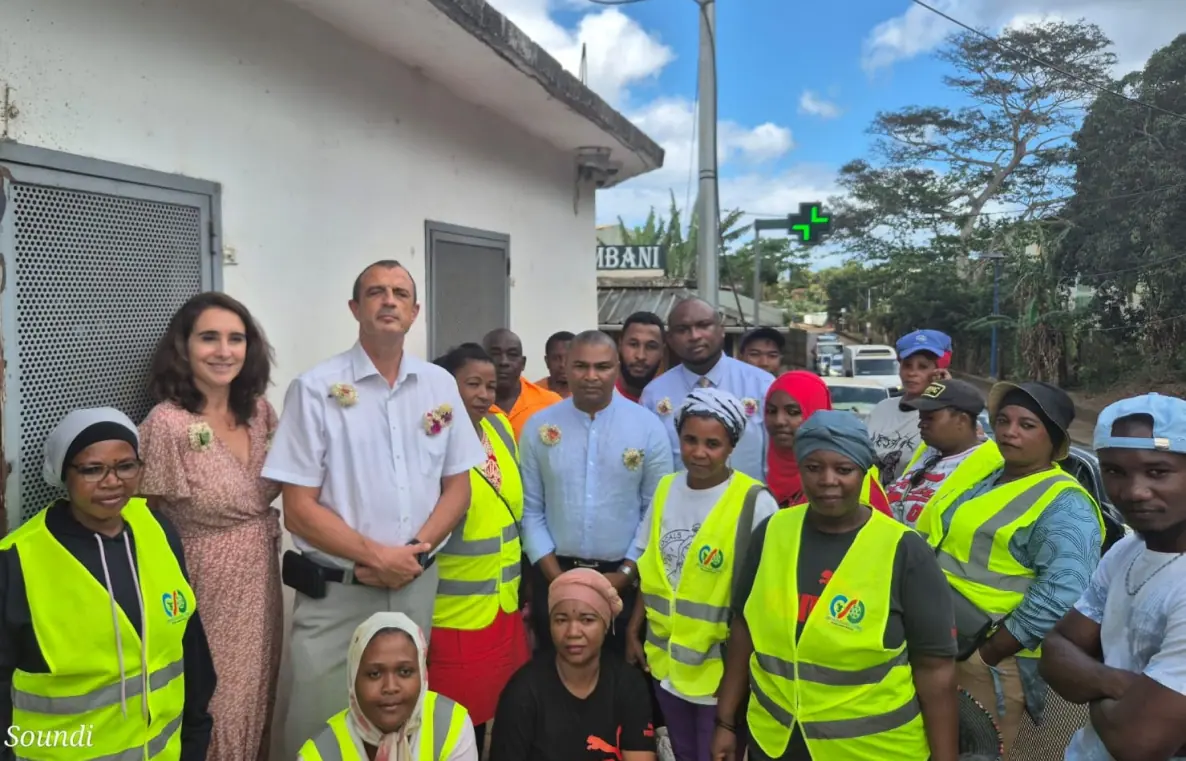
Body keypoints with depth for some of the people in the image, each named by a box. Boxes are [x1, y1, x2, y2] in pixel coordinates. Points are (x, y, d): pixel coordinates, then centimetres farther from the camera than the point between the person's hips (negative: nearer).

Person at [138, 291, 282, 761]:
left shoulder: (260, 412, -1)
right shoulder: (167, 424, -18)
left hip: (261, 585, 6)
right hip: (205, 592, -6)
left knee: (255, 704, 20)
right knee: (213, 715, 10)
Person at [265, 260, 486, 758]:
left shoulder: (440, 386, 4)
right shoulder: (316, 389, -7)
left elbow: (457, 488, 6)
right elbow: (299, 509, -8)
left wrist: (414, 552, -9)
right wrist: (378, 557, -15)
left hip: (416, 587, 4)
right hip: (336, 592, -3)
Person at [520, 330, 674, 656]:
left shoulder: (649, 427, -5)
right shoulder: (539, 426, -2)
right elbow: (530, 509, 0)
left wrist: (626, 573, -7)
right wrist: (556, 576, -5)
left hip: (623, 578, -1)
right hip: (554, 575, 1)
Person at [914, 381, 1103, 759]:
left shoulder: (1063, 505, -16)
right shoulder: (980, 473, 8)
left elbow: (1059, 599, -25)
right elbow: (931, 541, 18)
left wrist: (985, 656, -20)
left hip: (991, 664, -7)